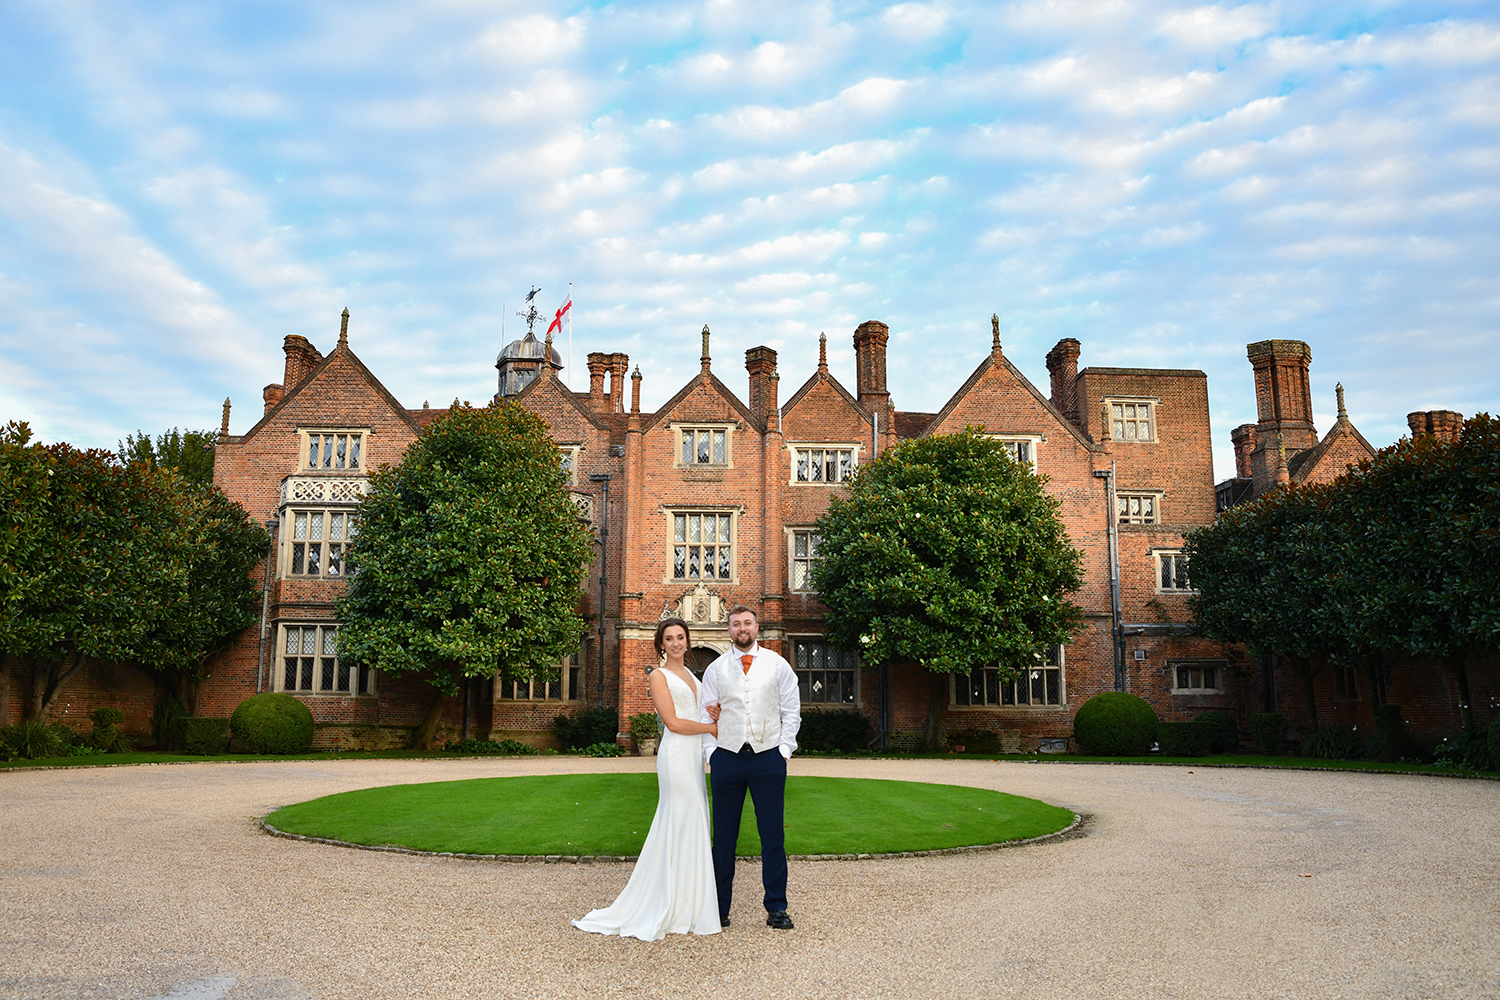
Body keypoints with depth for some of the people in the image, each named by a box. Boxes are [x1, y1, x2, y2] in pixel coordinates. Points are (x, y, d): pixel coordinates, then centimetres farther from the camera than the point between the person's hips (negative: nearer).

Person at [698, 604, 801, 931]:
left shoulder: (778, 665, 6)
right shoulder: (715, 669, 7)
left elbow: (791, 712, 6)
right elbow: (705, 715, 8)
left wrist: (784, 751, -3)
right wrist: (711, 752, -2)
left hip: (768, 758, 0)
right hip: (727, 758, 1)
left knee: (773, 835, 3)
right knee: (724, 836, 5)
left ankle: (776, 908, 13)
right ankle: (718, 907, 15)